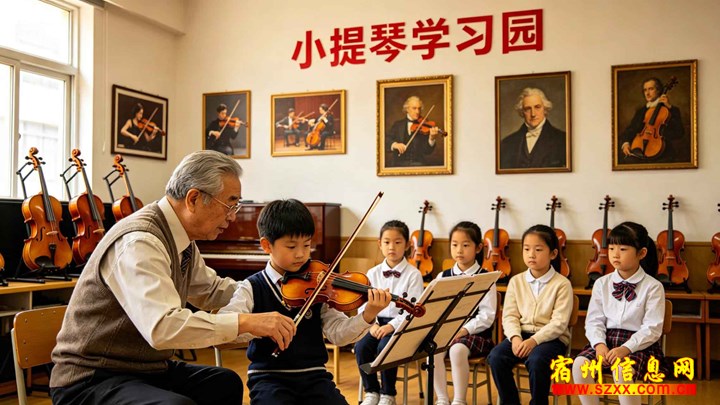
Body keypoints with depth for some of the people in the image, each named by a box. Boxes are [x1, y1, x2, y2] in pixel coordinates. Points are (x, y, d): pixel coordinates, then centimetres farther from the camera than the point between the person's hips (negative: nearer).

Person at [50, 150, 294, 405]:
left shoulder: (182, 238, 2)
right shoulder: (139, 241, -26)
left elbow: (210, 291, 19)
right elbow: (162, 327, -39)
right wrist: (245, 322, -35)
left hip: (143, 368, 9)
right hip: (91, 378, -9)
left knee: (226, 383, 17)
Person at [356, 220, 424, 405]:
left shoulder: (413, 274, -3)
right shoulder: (373, 273, 8)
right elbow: (364, 304, 5)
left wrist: (392, 325, -21)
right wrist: (371, 324, -12)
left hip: (401, 324, -3)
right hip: (376, 321, 4)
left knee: (385, 347, -30)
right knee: (361, 346, -23)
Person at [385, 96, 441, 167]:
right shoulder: (398, 124, 12)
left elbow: (427, 151, -3)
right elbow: (386, 139, 4)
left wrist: (432, 139, -22)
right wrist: (394, 144, -16)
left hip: (419, 164, 0)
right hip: (399, 163, 0)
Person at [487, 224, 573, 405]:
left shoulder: (562, 284, -4)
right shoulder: (516, 281, 8)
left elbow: (559, 322, -12)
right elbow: (509, 315, 2)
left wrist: (534, 340, -24)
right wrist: (515, 337, -18)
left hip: (551, 337, -4)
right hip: (521, 334, 4)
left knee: (536, 360, -35)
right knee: (496, 357, -23)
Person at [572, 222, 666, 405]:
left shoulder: (653, 287, -4)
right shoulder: (602, 283, 6)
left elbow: (652, 329, -10)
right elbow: (594, 320, 4)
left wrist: (626, 348, -23)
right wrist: (599, 344, -15)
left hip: (638, 344, -3)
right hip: (606, 339, 4)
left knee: (622, 370, -35)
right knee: (580, 364, -25)